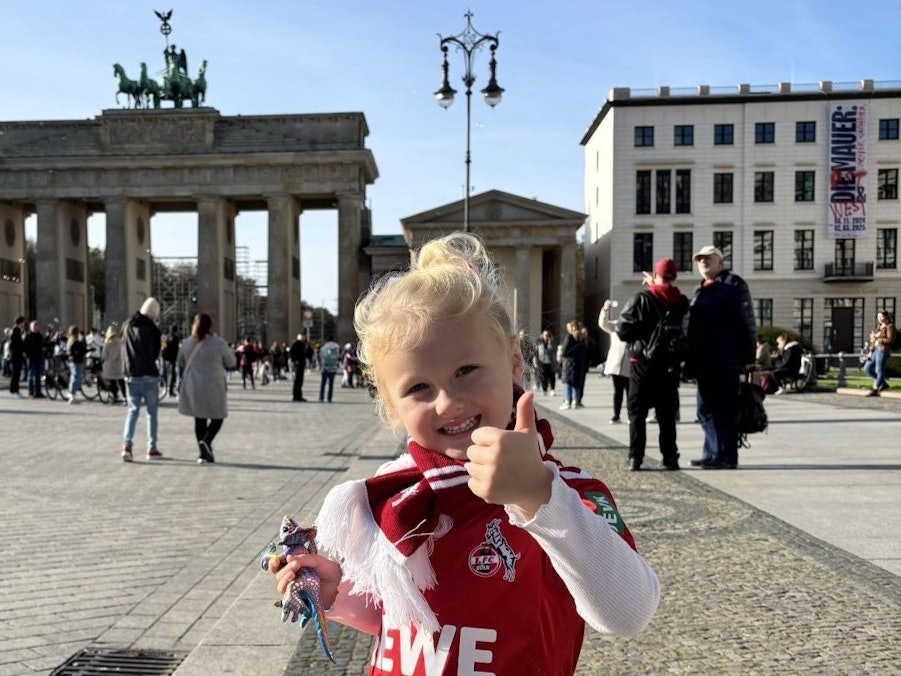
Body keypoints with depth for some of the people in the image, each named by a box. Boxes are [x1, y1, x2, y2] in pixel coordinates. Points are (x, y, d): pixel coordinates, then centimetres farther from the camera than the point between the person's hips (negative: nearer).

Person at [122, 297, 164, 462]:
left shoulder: (128, 326, 4)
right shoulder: (154, 330, -10)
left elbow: (124, 346, 14)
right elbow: (156, 354, -5)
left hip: (132, 375, 3)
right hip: (149, 375, -3)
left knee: (133, 410, 9)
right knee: (152, 412, 8)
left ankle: (126, 445, -8)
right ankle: (152, 448, 11)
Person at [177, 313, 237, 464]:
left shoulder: (186, 343, 0)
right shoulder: (219, 343, -12)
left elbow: (180, 364, 13)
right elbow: (230, 363, 0)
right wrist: (231, 352, 17)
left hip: (192, 388, 4)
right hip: (213, 389, -4)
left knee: (199, 420, 13)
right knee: (217, 417, 11)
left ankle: (203, 453, 13)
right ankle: (206, 441, -14)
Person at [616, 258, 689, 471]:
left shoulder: (640, 299, -11)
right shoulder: (681, 302, 0)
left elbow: (622, 331, -12)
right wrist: (653, 286, 20)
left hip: (642, 362, -3)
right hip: (669, 365, 3)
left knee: (637, 412, 5)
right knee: (667, 413, 12)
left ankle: (635, 457, 1)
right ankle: (670, 457, 12)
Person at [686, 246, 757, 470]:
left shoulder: (733, 284, -3)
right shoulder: (699, 289, 21)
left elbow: (747, 322, -9)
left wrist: (748, 357, -15)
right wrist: (692, 360, 18)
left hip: (725, 361, -8)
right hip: (704, 362, 8)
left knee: (724, 409, -4)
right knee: (706, 409, 12)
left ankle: (726, 457, 2)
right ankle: (712, 454, 21)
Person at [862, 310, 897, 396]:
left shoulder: (890, 326, -4)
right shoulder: (879, 327, 19)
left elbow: (890, 340, -15)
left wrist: (878, 339, -12)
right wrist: (870, 351, 11)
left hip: (883, 350, -9)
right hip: (875, 350, 9)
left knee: (879, 371, -5)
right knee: (867, 369, 6)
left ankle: (875, 390, 0)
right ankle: (883, 383, 17)